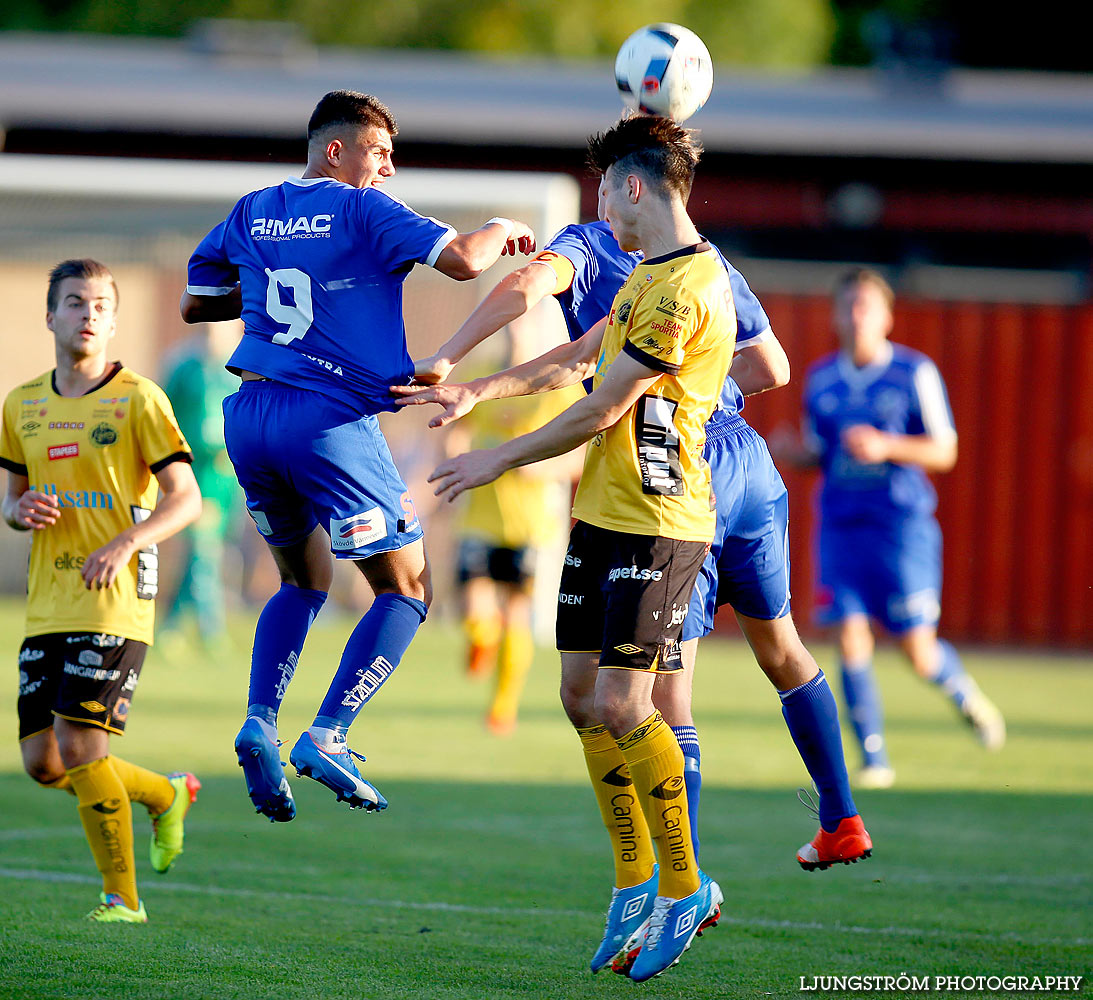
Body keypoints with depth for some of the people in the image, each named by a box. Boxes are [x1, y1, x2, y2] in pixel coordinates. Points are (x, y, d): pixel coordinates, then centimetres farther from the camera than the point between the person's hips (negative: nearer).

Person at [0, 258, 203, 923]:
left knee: (79, 745, -15)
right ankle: (165, 794, 28)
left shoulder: (137, 399, -4)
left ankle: (124, 899, -3)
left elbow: (186, 500, -6)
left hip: (115, 602, -6)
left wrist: (126, 542, -22)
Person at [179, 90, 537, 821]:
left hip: (251, 415, 7)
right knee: (407, 590, 4)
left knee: (304, 581, 24)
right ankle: (328, 737, -10)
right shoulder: (364, 211, -4)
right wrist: (501, 230, 6)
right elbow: (463, 260, -14)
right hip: (330, 421, -7)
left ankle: (260, 721, 1)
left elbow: (195, 304, 23)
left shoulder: (252, 213, 15)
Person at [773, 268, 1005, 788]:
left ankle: (965, 694, 31)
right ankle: (873, 760, -2)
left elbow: (944, 452, -3)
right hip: (842, 525, 3)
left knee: (920, 655, -3)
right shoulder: (821, 378, 8)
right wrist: (789, 451, -4)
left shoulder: (916, 373, -4)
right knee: (851, 638, -9)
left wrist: (885, 447, -18)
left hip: (904, 525, -3)